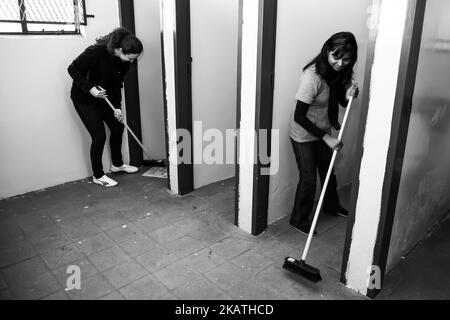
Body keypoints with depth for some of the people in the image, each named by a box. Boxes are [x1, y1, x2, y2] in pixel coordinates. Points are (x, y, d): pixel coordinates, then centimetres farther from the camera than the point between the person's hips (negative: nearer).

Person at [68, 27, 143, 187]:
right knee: (99, 135, -9)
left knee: (118, 126, 9)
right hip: (83, 97, -7)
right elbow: (73, 69, -24)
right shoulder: (96, 51, -30)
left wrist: (117, 107, -11)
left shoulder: (124, 61, -11)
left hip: (104, 95, 7)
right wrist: (90, 88, -32)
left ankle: (117, 164, 32)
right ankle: (98, 176, 10)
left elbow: (117, 83, -3)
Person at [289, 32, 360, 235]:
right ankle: (299, 219, 21)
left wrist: (348, 96, -18)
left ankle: (331, 206, 47)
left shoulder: (340, 73, -7)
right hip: (303, 134, -7)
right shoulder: (312, 77, -29)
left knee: (328, 172, 22)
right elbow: (299, 117, -27)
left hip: (324, 131, 7)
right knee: (308, 179, 1)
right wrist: (326, 137, -26)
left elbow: (342, 101, 6)